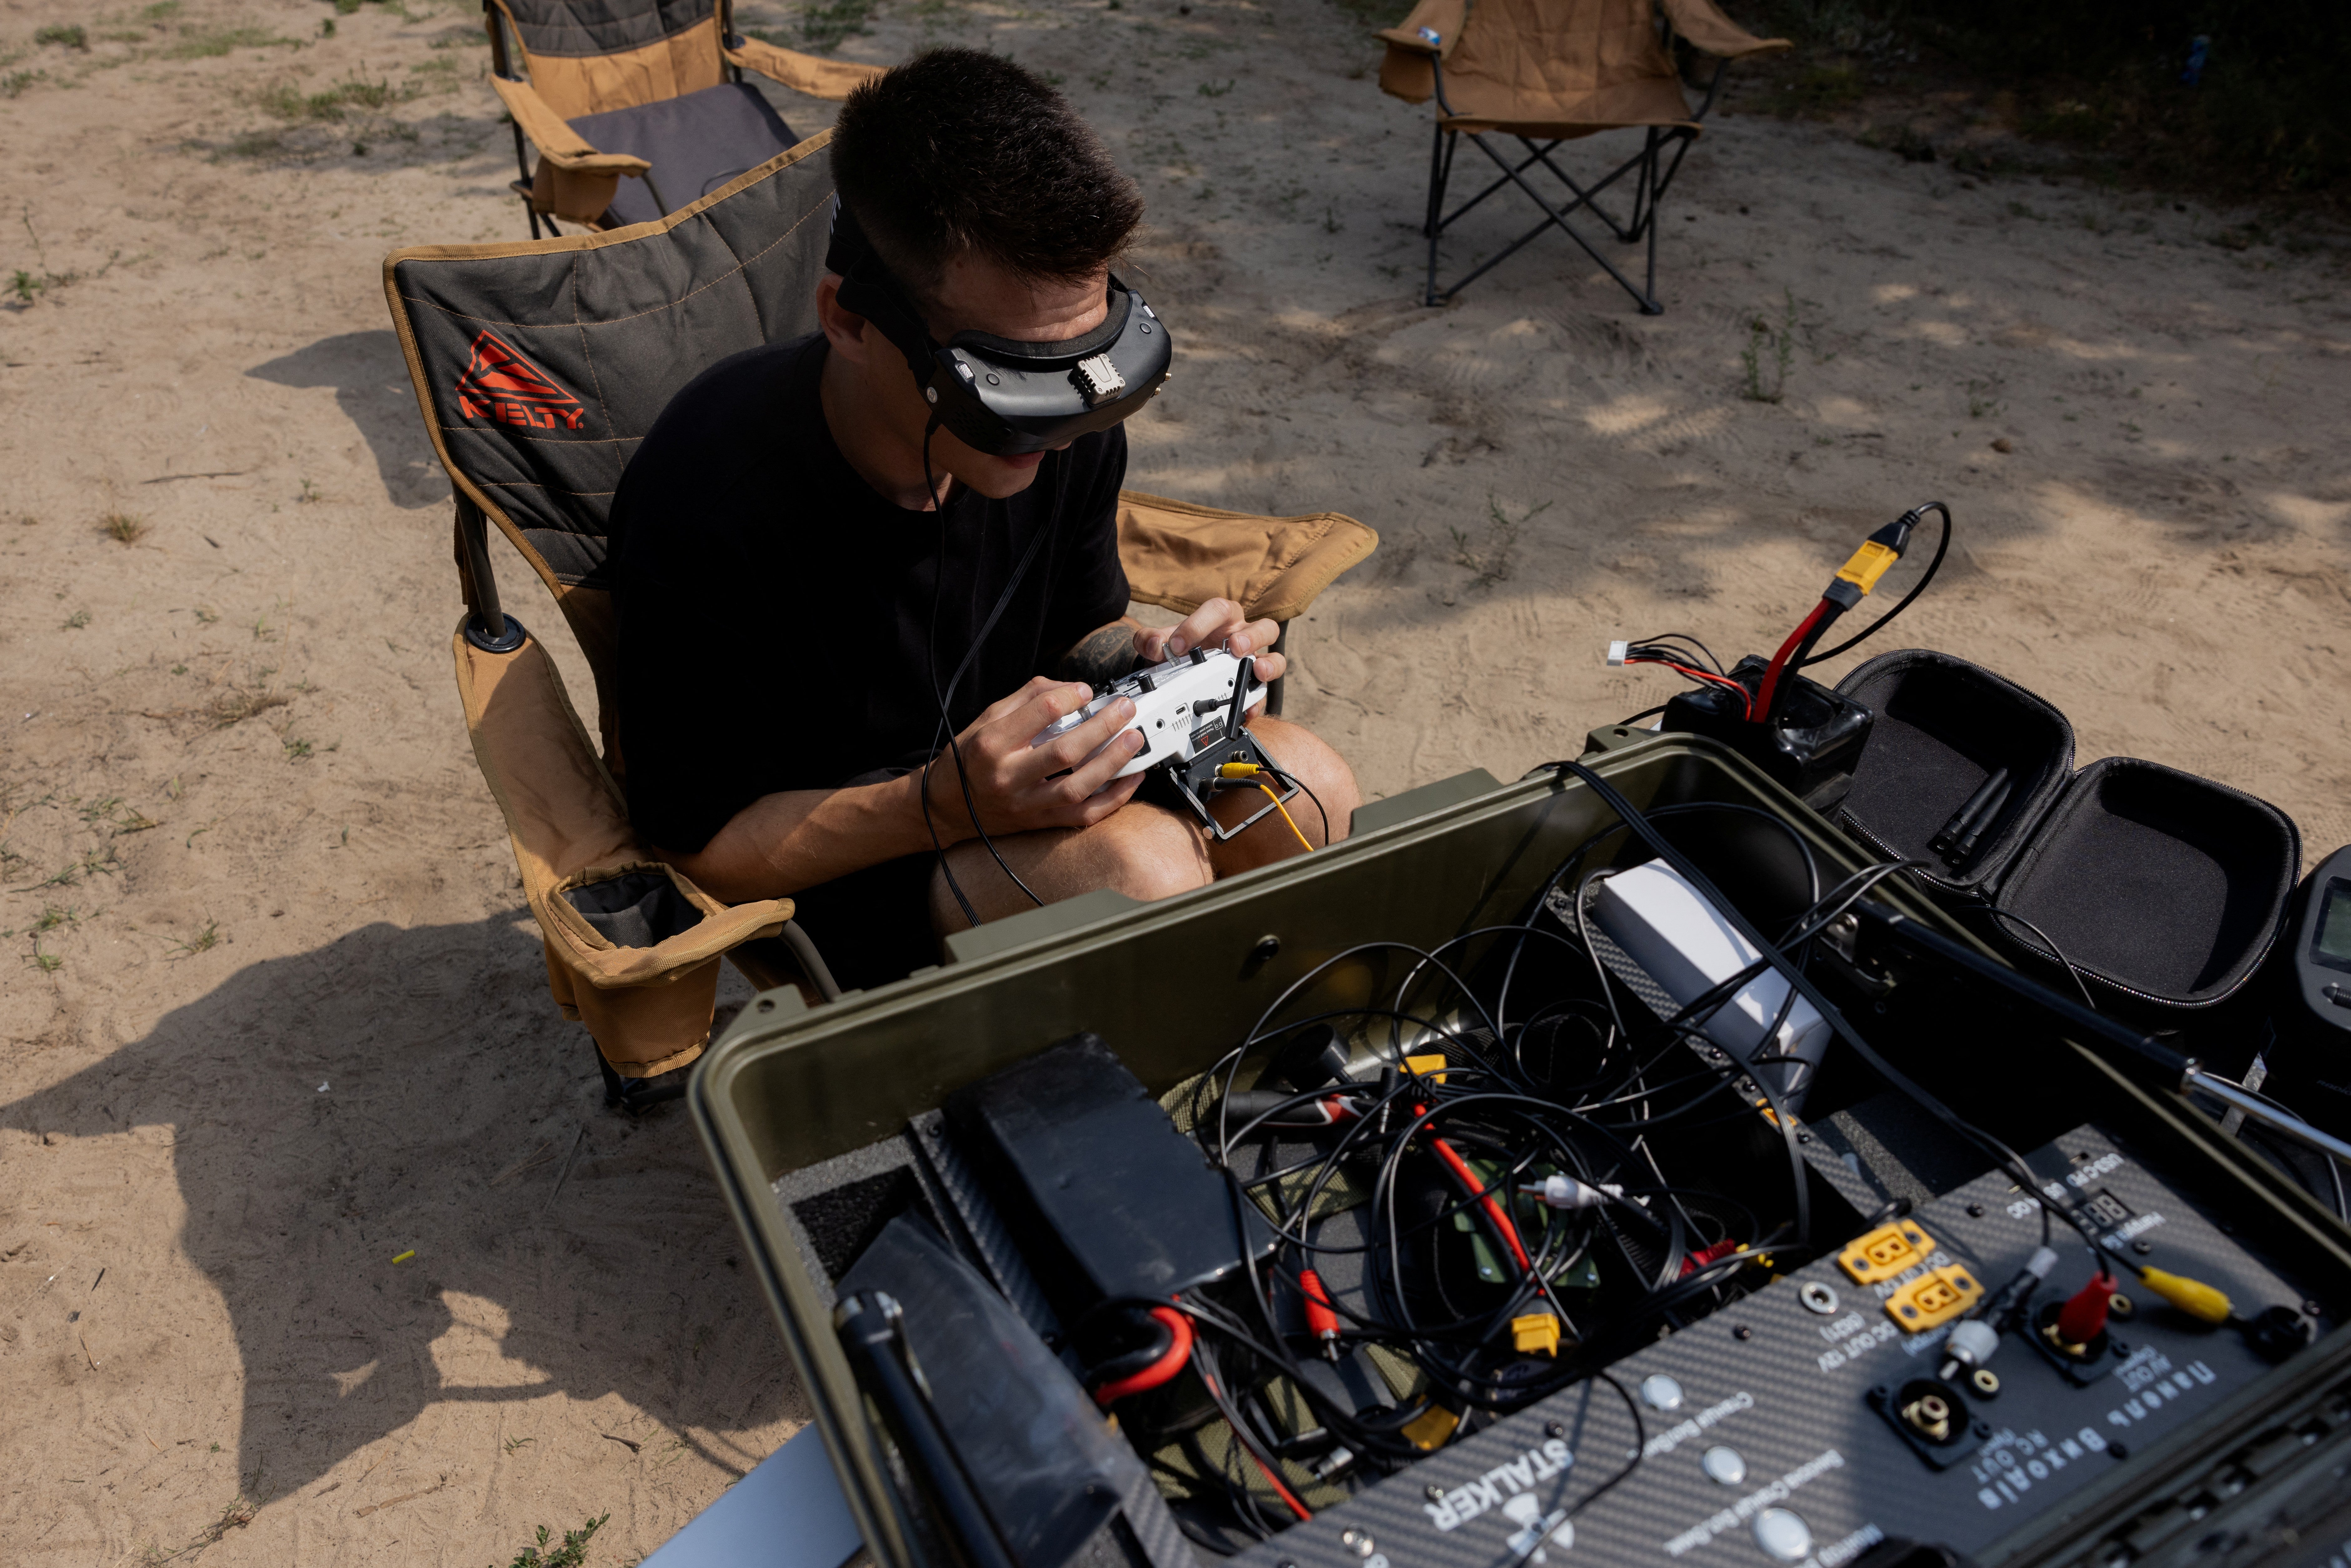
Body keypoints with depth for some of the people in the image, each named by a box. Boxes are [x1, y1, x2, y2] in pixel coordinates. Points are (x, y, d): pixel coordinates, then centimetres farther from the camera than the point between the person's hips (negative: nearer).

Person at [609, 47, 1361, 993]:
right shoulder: (708, 500, -29)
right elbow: (695, 844, -19)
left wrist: (1145, 663, -17)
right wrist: (942, 807, -35)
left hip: (1012, 766, 6)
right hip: (826, 867, -5)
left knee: (1306, 788, -19)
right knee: (1138, 865, -33)